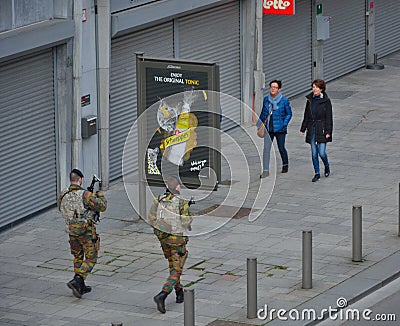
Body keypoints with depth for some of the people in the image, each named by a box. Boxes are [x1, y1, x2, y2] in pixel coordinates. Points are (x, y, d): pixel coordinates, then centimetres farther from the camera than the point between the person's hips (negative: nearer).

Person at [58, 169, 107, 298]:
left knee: (78, 257, 21)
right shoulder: (85, 195, -21)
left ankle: (81, 287, 25)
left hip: (72, 231, 6)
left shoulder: (63, 195, -3)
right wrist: (101, 196, 6)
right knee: (91, 258, 5)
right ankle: (76, 282, -13)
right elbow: (101, 206, -16)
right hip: (87, 232, -6)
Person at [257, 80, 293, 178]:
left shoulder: (284, 100, -6)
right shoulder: (266, 99, 5)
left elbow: (289, 114, 1)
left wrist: (284, 124, -10)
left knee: (281, 148, 9)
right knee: (266, 148, -6)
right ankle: (265, 171, -4)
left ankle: (285, 165, 36)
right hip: (268, 129, 3)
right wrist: (260, 123, 9)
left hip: (279, 129, -2)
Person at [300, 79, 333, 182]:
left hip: (321, 129, -4)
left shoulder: (326, 101, -6)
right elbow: (306, 115, 14)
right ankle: (317, 173, 14)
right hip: (312, 129, 4)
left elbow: (329, 118, -7)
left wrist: (328, 132, -12)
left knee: (322, 152, -6)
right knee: (314, 153, 4)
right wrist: (303, 128, 12)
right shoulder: (310, 99, 7)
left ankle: (327, 167, 23)